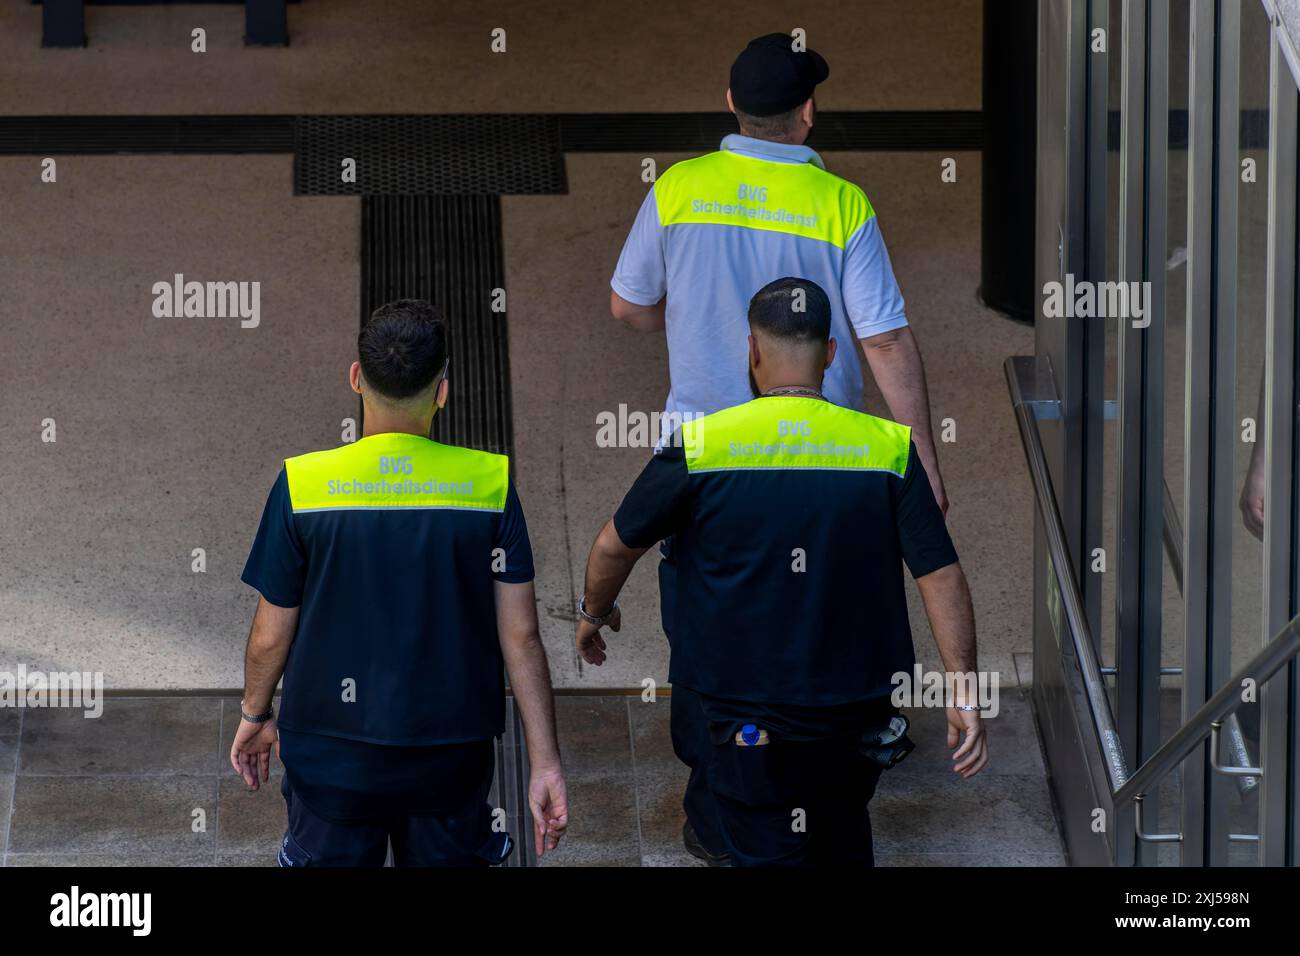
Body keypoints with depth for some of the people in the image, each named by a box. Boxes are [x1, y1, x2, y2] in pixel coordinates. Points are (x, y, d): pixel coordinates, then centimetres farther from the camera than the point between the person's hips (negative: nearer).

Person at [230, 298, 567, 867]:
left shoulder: (302, 485, -13)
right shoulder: (489, 484, -11)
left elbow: (270, 636, -5)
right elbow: (520, 636, -8)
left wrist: (254, 715, 15)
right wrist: (545, 762, -1)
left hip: (332, 753, 0)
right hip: (451, 756, 1)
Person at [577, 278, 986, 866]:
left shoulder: (702, 445, -10)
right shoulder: (888, 449, -6)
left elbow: (616, 545, 2)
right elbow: (940, 576, -8)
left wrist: (596, 612, 22)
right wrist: (963, 690, -3)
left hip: (751, 715, -3)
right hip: (860, 709, 3)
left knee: (768, 854, 4)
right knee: (843, 844, 24)